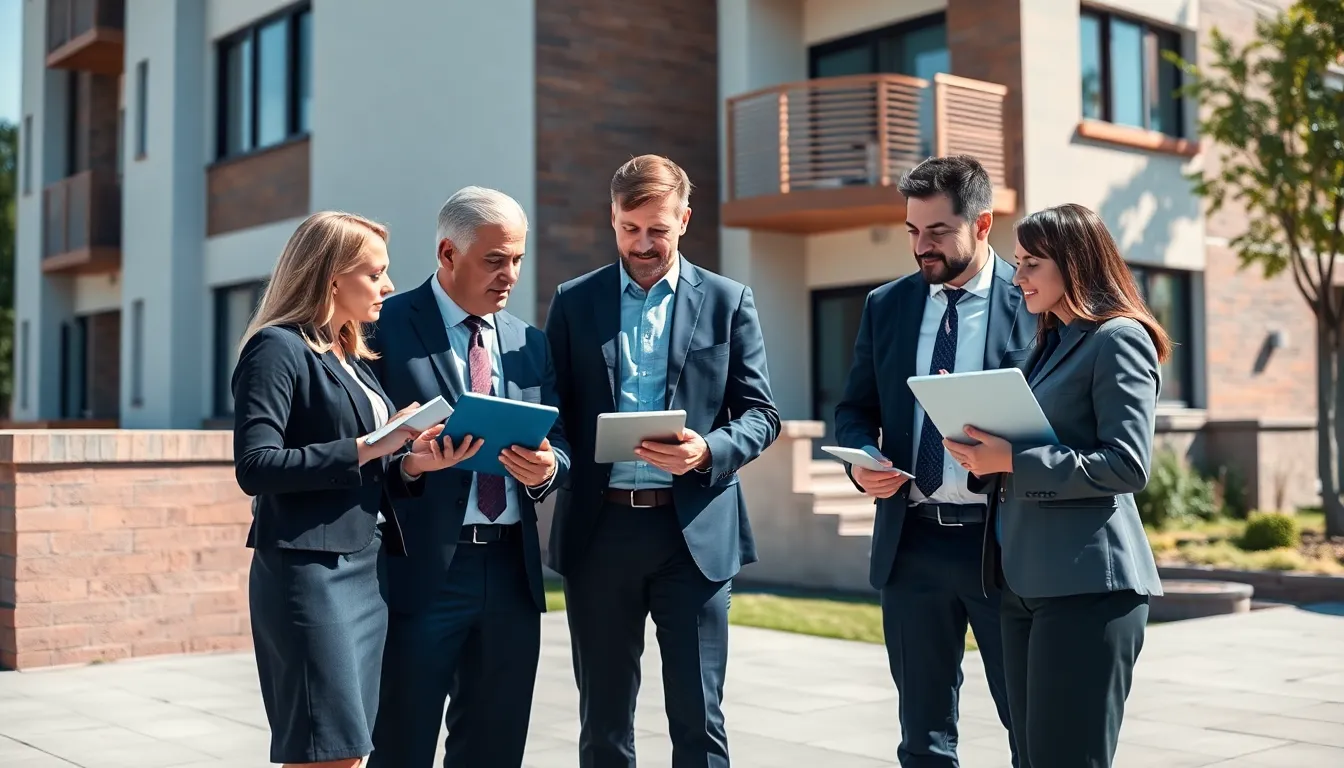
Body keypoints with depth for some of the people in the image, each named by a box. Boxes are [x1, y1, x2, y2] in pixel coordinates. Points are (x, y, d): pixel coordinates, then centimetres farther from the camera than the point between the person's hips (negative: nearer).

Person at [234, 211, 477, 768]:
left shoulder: (353, 358, 18)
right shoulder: (278, 348, -7)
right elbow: (255, 467, -18)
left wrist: (412, 463, -1)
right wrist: (368, 448, -18)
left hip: (369, 571, 8)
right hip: (310, 571, -8)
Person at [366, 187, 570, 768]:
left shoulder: (530, 343, 14)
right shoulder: (386, 327, -3)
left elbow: (560, 446, 12)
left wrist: (546, 468, -8)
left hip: (511, 572, 5)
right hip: (421, 570, -5)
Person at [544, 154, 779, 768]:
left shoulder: (728, 301, 5)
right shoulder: (573, 302, 9)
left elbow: (761, 414, 3)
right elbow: (554, 411, 9)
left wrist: (708, 451, -16)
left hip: (695, 531, -1)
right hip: (599, 528, 2)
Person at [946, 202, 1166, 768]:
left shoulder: (1117, 338, -7)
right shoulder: (1051, 343, 21)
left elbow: (1127, 465, -17)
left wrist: (1012, 461, -17)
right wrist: (985, 455, 3)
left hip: (1086, 583, -9)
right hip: (1025, 580, 9)